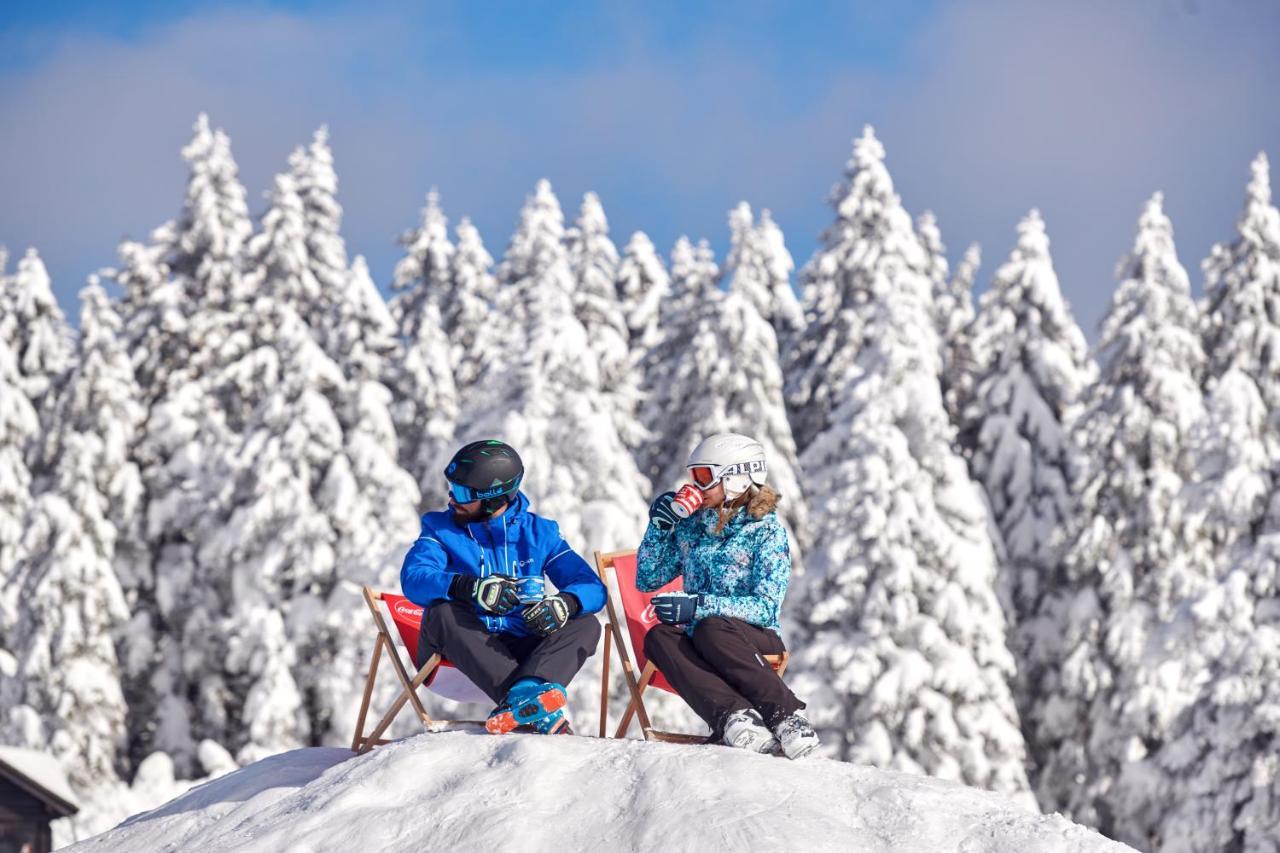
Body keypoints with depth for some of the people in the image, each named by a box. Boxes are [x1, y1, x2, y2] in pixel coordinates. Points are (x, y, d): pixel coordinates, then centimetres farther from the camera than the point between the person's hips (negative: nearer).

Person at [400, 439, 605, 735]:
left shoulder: (538, 532, 10)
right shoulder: (441, 528, 6)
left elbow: (592, 587, 1)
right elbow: (414, 580, -15)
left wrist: (564, 604, -25)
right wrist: (469, 587, -35)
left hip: (523, 649, 1)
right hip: (465, 650, -1)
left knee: (586, 625, -20)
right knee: (442, 613, -31)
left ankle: (525, 694, -49)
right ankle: (533, 707, -48)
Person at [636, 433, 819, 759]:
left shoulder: (767, 531, -4)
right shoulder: (690, 525, 11)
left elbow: (766, 608, -14)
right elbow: (647, 580, 17)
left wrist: (698, 606, -24)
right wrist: (658, 529, 1)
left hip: (757, 640, -4)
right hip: (700, 643, 4)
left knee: (711, 628, -38)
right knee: (658, 638, -30)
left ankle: (786, 717, -44)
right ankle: (732, 714, -51)